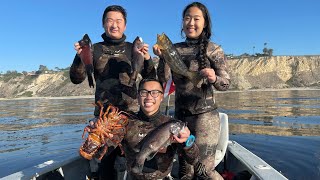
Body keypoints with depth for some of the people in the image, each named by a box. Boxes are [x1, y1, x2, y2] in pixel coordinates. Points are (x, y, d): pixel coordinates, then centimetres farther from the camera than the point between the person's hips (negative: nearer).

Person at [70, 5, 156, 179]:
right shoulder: (95, 50, 7)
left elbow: (150, 77, -3)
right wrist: (80, 56, -19)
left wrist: (147, 59, -24)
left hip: (130, 111, 0)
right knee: (106, 155, 0)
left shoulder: (132, 49, 7)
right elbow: (77, 79, -1)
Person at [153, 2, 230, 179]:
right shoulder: (175, 49, 6)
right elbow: (163, 79, -1)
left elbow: (226, 84, -6)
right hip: (180, 115, 4)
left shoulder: (213, 49, -3)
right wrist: (163, 57, -17)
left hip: (205, 115, -4)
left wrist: (214, 79, -28)